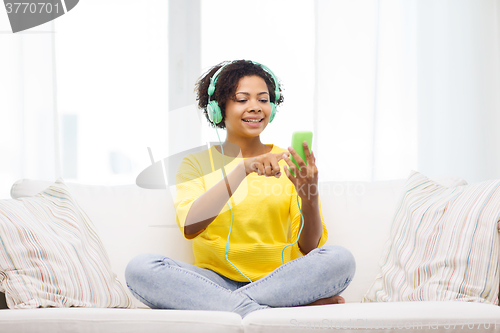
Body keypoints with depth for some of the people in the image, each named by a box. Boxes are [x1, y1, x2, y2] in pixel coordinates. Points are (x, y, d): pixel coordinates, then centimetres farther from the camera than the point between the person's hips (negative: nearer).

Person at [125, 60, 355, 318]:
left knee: (339, 259, -27)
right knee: (140, 267, -27)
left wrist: (309, 199, -20)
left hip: (278, 282, 1)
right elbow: (189, 226, -14)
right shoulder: (196, 164, 8)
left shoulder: (287, 164, 10)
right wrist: (243, 169, -24)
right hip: (215, 280, 0)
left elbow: (310, 248, 1)